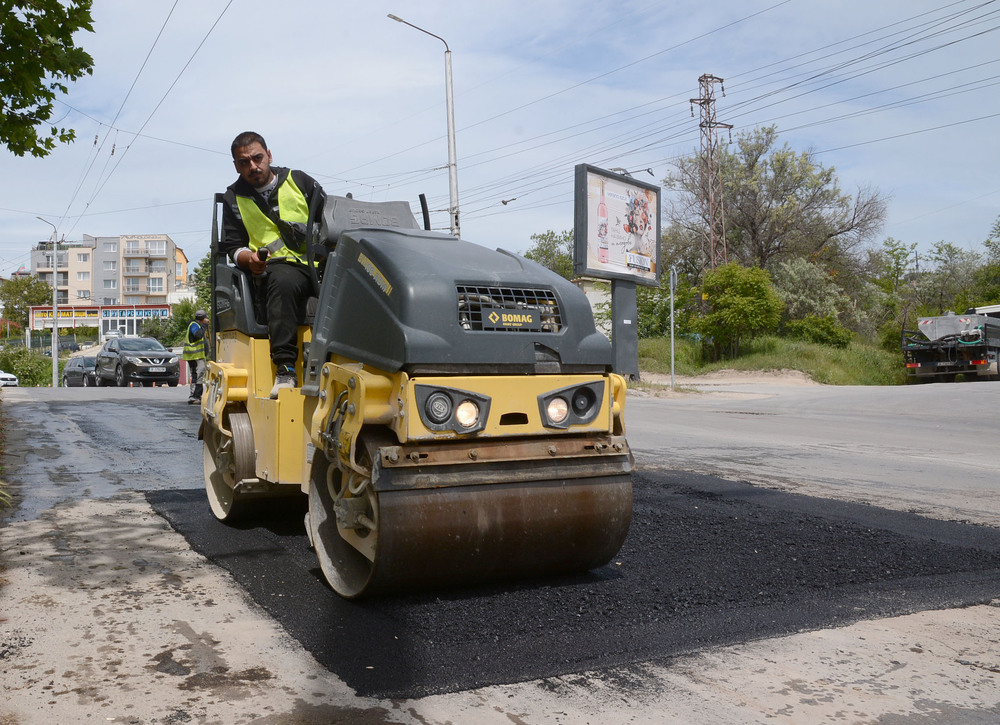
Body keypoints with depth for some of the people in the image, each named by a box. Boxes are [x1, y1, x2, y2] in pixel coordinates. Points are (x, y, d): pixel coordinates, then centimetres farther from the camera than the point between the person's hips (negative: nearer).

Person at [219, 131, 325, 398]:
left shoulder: (299, 181, 17)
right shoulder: (234, 199, 18)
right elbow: (233, 246, 16)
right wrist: (249, 258, -8)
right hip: (280, 264, -2)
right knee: (283, 281, -39)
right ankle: (285, 369, -41)